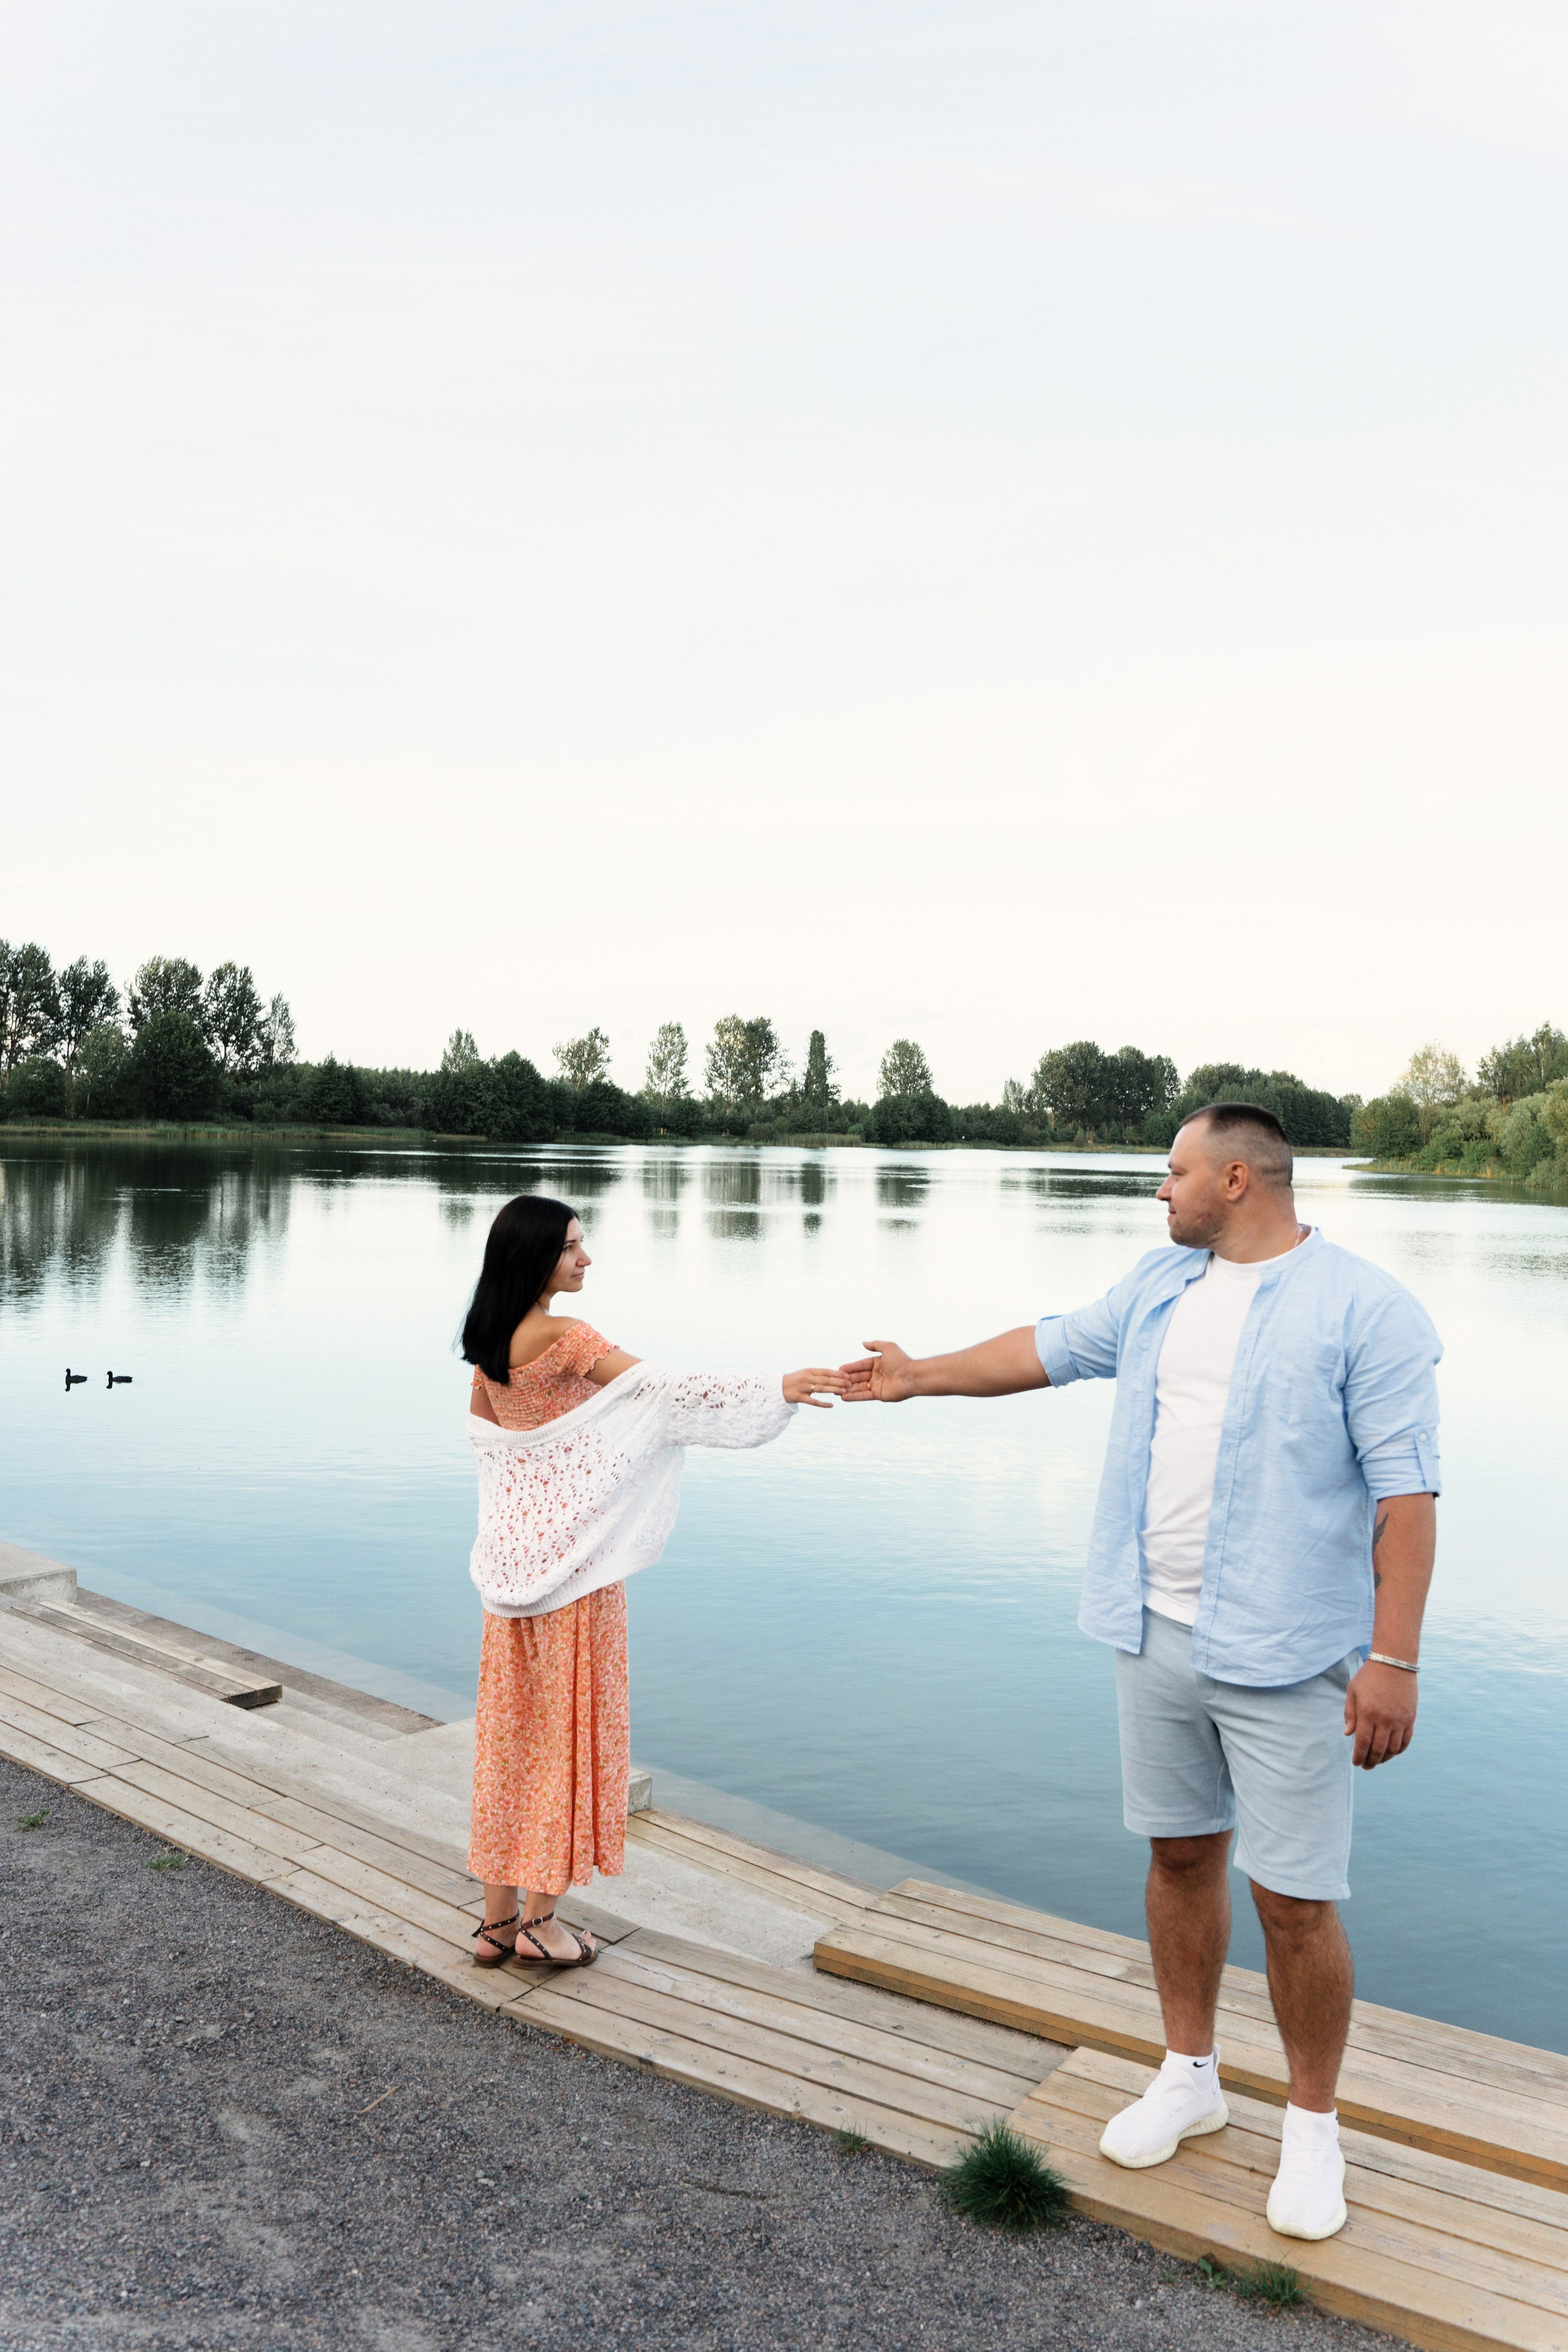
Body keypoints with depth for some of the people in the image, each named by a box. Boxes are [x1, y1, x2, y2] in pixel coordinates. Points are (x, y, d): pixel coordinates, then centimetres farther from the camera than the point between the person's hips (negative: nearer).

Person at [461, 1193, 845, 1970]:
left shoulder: (488, 1342, 6)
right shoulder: (563, 1337, -18)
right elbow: (663, 1389, -26)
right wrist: (775, 1388, -29)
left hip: (510, 1549, 8)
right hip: (569, 1552, -7)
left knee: (512, 1724, 13)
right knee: (569, 1721, 5)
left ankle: (498, 1916, 23)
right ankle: (539, 1917, 14)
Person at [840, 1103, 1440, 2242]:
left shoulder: (1367, 1309, -12)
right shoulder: (1160, 1284, 8)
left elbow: (1405, 1492, -15)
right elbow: (1052, 1347, 21)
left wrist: (1395, 1659, -18)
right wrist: (922, 1374, 26)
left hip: (1286, 1655, -6)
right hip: (1158, 1633, 6)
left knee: (1295, 1897, 3)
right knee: (1180, 1854, 17)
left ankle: (1313, 2129, 26)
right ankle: (1191, 2076, 37)